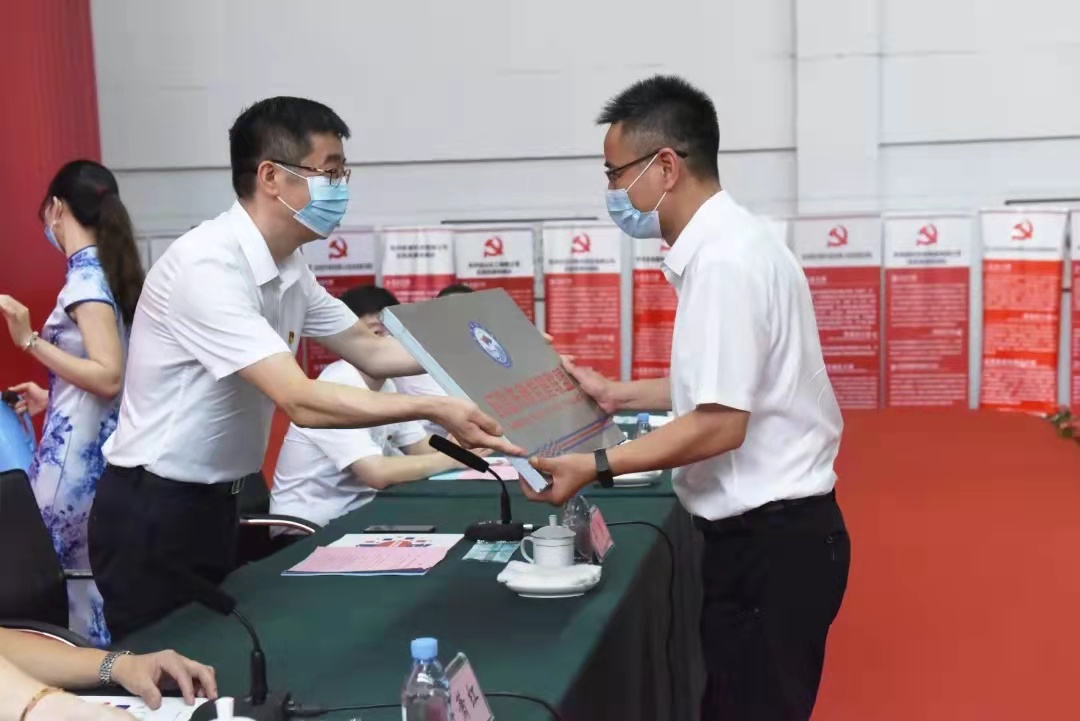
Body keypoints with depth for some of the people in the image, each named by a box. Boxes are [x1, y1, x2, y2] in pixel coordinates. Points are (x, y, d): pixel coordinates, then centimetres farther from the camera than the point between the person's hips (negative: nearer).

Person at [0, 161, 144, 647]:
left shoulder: (85, 278, -13)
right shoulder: (107, 271, 11)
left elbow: (108, 376, -21)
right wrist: (51, 397, 22)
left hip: (75, 452, -9)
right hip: (97, 446, 9)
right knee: (87, 579, 14)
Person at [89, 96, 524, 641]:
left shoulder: (288, 266, 2)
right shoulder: (208, 266, -25)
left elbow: (368, 351, 10)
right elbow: (301, 401, -30)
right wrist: (435, 410, -32)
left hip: (213, 504, 9)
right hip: (154, 513, -8)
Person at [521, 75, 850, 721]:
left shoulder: (722, 260, -21)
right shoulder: (726, 243, 10)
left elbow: (720, 423, -23)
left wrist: (594, 467, -17)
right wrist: (617, 395, 18)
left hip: (771, 539, -10)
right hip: (770, 530, 10)